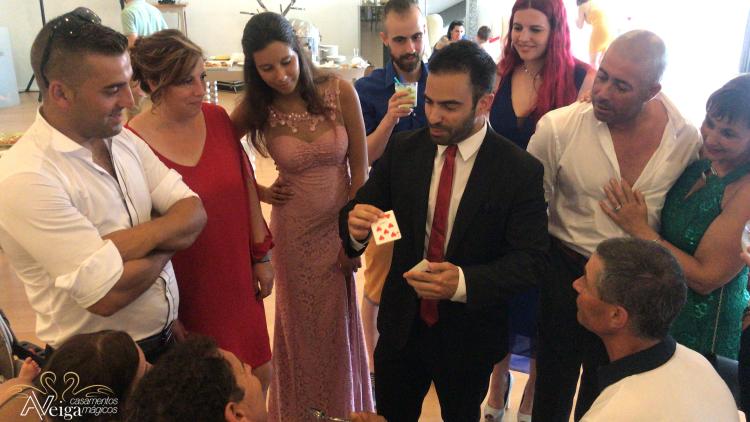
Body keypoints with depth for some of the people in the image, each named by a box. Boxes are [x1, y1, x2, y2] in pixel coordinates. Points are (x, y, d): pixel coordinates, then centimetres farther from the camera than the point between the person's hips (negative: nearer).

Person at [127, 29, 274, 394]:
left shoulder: (216, 118, -4)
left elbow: (246, 185, 4)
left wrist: (262, 256, 5)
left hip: (238, 276, 5)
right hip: (187, 291, -4)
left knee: (258, 376, 17)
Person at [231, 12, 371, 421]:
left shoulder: (339, 91, -13)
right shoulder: (257, 107, -9)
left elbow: (359, 167, -7)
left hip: (340, 227, 0)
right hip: (293, 232, 0)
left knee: (338, 324, 18)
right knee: (300, 327, 16)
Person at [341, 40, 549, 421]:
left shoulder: (521, 171, -16)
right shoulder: (402, 149, -8)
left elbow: (531, 259, -18)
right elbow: (360, 207, -5)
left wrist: (464, 282, -35)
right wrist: (356, 224, -30)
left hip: (469, 335, -2)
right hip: (401, 324, 2)